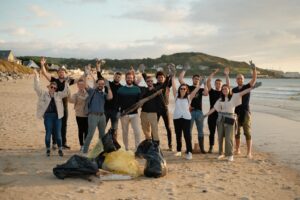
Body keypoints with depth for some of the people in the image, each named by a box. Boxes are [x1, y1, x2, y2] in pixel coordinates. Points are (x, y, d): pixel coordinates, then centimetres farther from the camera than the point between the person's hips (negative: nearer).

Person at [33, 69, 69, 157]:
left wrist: (66, 82, -5)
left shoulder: (58, 94, 10)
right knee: (48, 133, 3)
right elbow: (37, 87, -3)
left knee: (58, 133, 5)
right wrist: (36, 76, -8)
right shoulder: (43, 94, 4)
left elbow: (65, 92, 2)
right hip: (48, 116, -2)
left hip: (57, 116, 2)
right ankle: (48, 149, 16)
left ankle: (60, 149, 14)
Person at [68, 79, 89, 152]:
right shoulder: (76, 94, 1)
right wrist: (69, 95, -35)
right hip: (79, 115, -1)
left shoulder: (88, 93, 5)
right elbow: (71, 100, -18)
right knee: (81, 130, 6)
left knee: (86, 130, 3)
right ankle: (81, 145, 15)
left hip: (87, 115, 1)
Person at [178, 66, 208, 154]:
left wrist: (205, 84, -11)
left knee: (200, 131, 5)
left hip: (199, 111, 2)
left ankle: (202, 148, 11)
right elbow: (180, 79, -3)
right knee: (188, 130, 2)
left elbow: (206, 93, -10)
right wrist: (184, 70, -3)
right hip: (190, 111, -2)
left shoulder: (201, 89, 12)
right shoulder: (188, 87, 8)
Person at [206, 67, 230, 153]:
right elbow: (208, 82, -4)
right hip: (212, 114, 0)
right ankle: (211, 147, 14)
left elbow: (228, 85, -7)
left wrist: (226, 75, -12)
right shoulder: (211, 91, 6)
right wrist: (214, 73, -5)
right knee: (212, 132, 6)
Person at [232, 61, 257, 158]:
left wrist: (254, 69, -27)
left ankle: (249, 152, -5)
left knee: (247, 133, -5)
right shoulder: (234, 90, 10)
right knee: (237, 133, 11)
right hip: (236, 113, 3)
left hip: (245, 112, -3)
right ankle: (237, 149, 23)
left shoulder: (247, 87, 1)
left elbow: (254, 79, -13)